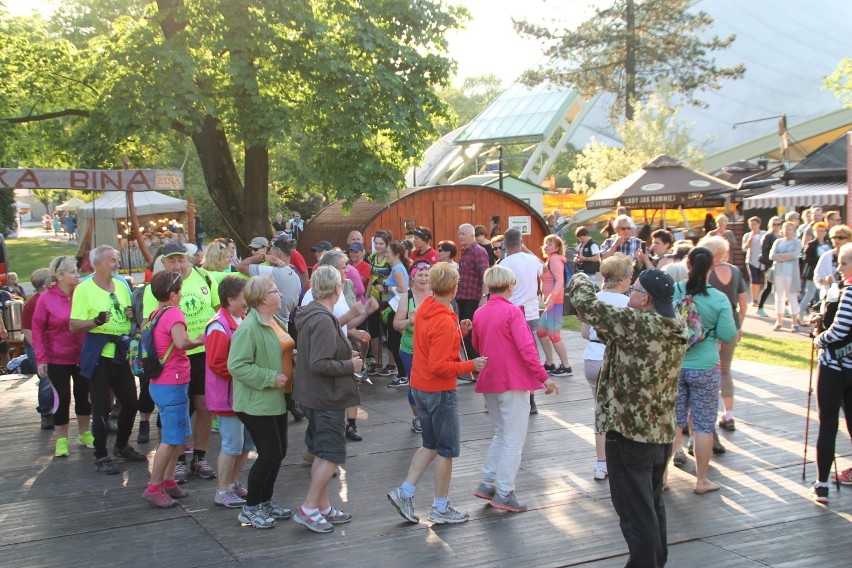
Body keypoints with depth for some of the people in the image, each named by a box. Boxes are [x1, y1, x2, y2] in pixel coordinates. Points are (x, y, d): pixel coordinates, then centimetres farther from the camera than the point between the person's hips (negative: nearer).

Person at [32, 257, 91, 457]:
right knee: (62, 397, 2)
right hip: (57, 359, -2)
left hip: (82, 356, 2)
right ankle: (61, 439, 18)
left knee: (84, 394, 11)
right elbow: (37, 329, -5)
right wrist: (41, 358, -9)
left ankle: (84, 434, 29)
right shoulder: (47, 298, -9)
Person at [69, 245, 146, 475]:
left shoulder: (122, 285, 11)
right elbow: (74, 326, -12)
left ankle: (122, 446, 31)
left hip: (123, 353, 6)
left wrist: (132, 315, -2)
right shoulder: (84, 289, -8)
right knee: (101, 407, -1)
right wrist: (97, 321, -28)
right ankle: (101, 456, 10)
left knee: (130, 402, 11)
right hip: (99, 355, -6)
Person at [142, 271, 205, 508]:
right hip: (172, 386, -10)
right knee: (171, 439, -2)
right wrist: (198, 341, -15)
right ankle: (154, 488, 4)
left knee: (179, 436, 18)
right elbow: (181, 342, -34)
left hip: (159, 383, 10)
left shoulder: (154, 314, 10)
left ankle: (168, 481, 24)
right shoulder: (174, 313, -17)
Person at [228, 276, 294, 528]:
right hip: (257, 403, -9)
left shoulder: (277, 322, 10)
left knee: (279, 452, 15)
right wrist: (271, 378, -22)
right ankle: (250, 508, 10)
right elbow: (237, 366, -24)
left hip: (277, 401, 9)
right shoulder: (249, 328, -20)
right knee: (269, 454, -5)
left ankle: (266, 500, 31)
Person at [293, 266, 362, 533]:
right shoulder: (324, 320, -23)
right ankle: (309, 508, 2)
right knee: (331, 455, -2)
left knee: (321, 453, 17)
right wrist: (350, 365, -15)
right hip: (327, 398, -10)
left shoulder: (310, 315, 8)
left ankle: (323, 507, 26)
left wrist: (346, 354, 10)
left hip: (315, 397, 10)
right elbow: (319, 364, -28)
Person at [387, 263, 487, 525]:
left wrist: (458, 333, 4)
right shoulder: (445, 322, -24)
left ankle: (404, 492, 17)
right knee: (447, 450, 6)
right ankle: (441, 509, 15)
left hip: (420, 386, 9)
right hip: (440, 390, -9)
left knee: (431, 445, 20)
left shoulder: (425, 308, 3)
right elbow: (439, 366, -26)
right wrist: (470, 365, -17)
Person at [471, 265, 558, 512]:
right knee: (513, 439, 1)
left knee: (500, 433, 22)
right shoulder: (512, 311, -14)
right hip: (513, 381, -7)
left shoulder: (479, 313, 6)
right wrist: (544, 376, -17)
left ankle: (487, 483, 22)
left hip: (489, 381, 7)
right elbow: (526, 347, -20)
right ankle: (504, 494, 2)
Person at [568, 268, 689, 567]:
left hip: (629, 433, -8)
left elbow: (586, 304, -14)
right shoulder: (677, 331, 3)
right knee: (652, 505, 23)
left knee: (635, 512, 1)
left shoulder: (636, 323, -20)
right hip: (662, 433, 8)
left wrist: (580, 280, 5)